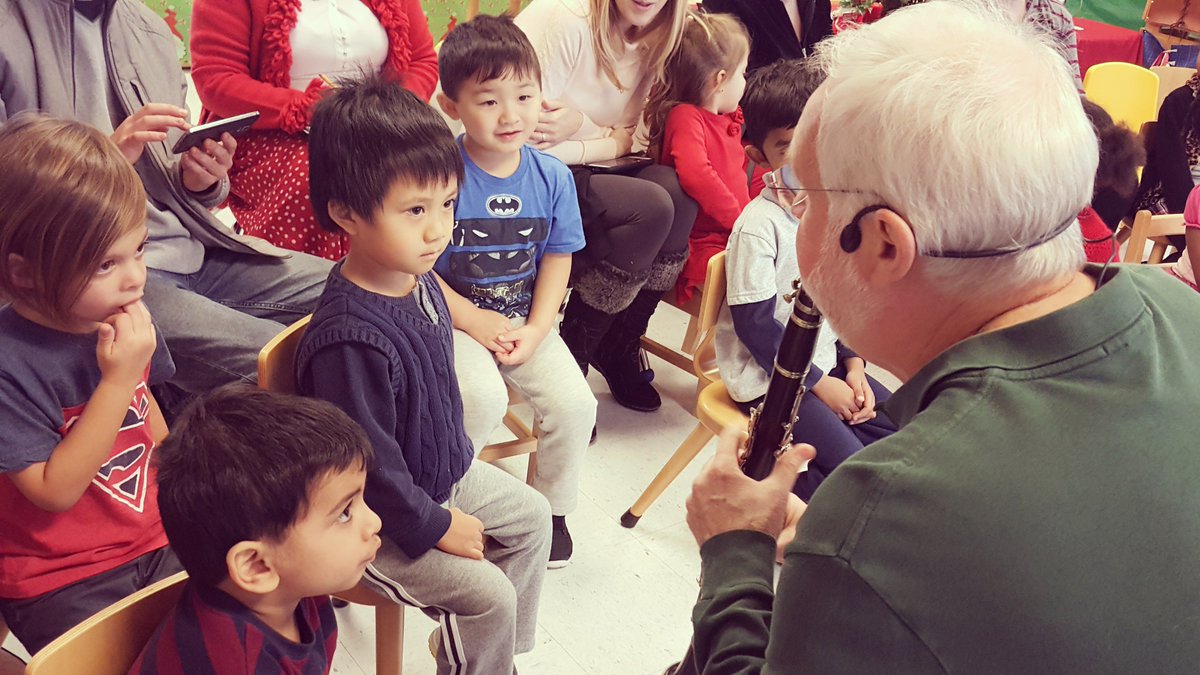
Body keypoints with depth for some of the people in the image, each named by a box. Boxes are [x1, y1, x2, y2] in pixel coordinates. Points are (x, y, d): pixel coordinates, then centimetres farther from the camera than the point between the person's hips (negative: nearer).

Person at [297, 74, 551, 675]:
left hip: (443, 470, 10)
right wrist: (434, 527, -17)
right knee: (489, 595, -10)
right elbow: (366, 463, -29)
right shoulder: (350, 338, -37)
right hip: (377, 520, -9)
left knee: (532, 515, 20)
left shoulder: (419, 279, -7)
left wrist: (457, 456, 18)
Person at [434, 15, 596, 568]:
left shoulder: (552, 176, -1)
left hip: (525, 320, 4)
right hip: (453, 318, -4)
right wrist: (474, 321, -15)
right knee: (484, 398, -29)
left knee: (575, 403, -12)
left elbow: (557, 259, 4)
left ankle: (551, 508, 15)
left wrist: (535, 329, -8)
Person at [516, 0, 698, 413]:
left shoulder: (647, 42, 5)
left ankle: (621, 348, -5)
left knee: (678, 193, -19)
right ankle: (570, 358, -13)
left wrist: (577, 136, -18)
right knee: (651, 207, -27)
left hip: (582, 168, 7)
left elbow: (623, 138, -1)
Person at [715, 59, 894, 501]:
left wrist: (852, 363, 1)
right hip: (768, 377, -8)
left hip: (825, 361, 8)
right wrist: (818, 384, -15)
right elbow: (754, 323, -19)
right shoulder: (759, 224, -19)